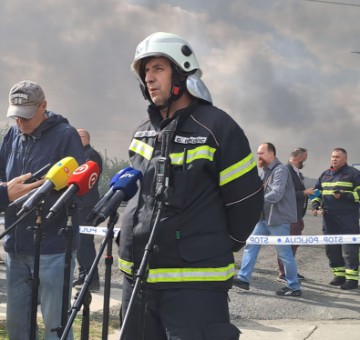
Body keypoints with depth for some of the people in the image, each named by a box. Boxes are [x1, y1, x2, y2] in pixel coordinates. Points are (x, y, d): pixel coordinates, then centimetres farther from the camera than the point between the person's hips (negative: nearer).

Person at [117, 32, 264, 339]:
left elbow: (246, 200, -6)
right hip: (137, 277, 8)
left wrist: (215, 250, 3)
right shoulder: (144, 132, 13)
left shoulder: (216, 127, -9)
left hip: (194, 283, -7)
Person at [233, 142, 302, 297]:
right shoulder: (266, 171, 15)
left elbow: (277, 194, -27)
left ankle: (294, 287, 11)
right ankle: (243, 278, 10)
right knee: (251, 245, 6)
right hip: (265, 217, 9)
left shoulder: (280, 170, -15)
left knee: (284, 253, -1)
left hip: (279, 219, -9)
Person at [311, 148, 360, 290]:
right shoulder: (325, 175, 16)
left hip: (348, 220, -6)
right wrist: (315, 205, 7)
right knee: (331, 249, 9)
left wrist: (344, 195, -19)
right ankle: (339, 275, 21)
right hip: (329, 219, 6)